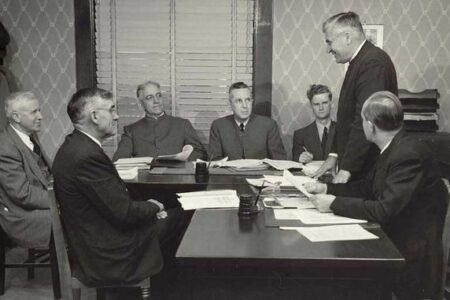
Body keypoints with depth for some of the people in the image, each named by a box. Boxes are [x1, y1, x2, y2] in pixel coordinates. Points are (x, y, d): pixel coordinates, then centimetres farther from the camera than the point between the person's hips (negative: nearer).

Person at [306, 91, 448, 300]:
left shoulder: (409, 155, -23)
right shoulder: (393, 149, 5)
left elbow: (385, 210, -27)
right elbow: (366, 187, 12)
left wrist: (334, 203, -20)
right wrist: (327, 188, 2)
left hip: (413, 255, -8)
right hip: (394, 238, 8)